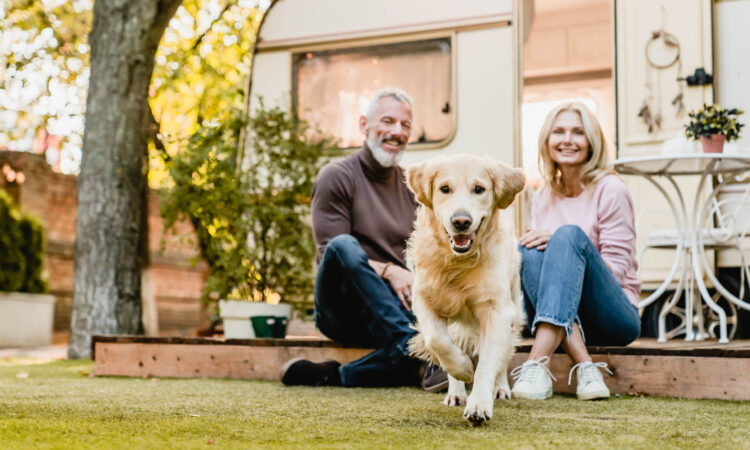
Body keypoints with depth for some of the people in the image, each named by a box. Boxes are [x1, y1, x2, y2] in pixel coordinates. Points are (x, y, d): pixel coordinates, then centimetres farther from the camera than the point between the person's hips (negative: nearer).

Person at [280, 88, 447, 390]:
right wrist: (387, 271, -24)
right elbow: (332, 252, -9)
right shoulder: (337, 177, 0)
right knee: (344, 246, -36)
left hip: (399, 308, 4)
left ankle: (337, 376, -25)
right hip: (343, 309, -4)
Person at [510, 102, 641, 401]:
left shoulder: (609, 190, -3)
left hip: (616, 316, -4)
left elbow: (616, 268, -7)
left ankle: (537, 364, -45)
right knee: (528, 250, -23)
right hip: (560, 317, 4)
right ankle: (585, 368, -35)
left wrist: (560, 242, -19)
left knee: (569, 234, -27)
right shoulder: (543, 197, 12)